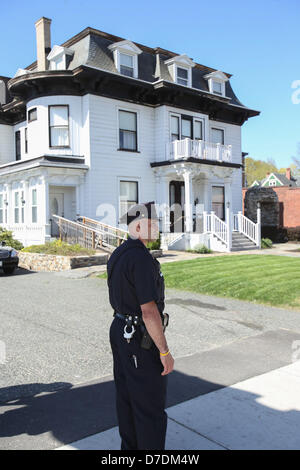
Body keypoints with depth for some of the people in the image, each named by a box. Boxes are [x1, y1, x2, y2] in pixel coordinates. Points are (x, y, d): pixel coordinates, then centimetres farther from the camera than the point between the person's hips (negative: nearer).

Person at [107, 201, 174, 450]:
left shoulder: (118, 254, 7)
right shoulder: (141, 259, -24)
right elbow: (149, 310, -26)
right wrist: (165, 352, -20)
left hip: (120, 329, 10)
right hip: (141, 340, -10)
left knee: (127, 397, 20)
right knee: (151, 404, 4)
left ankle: (130, 445, 36)